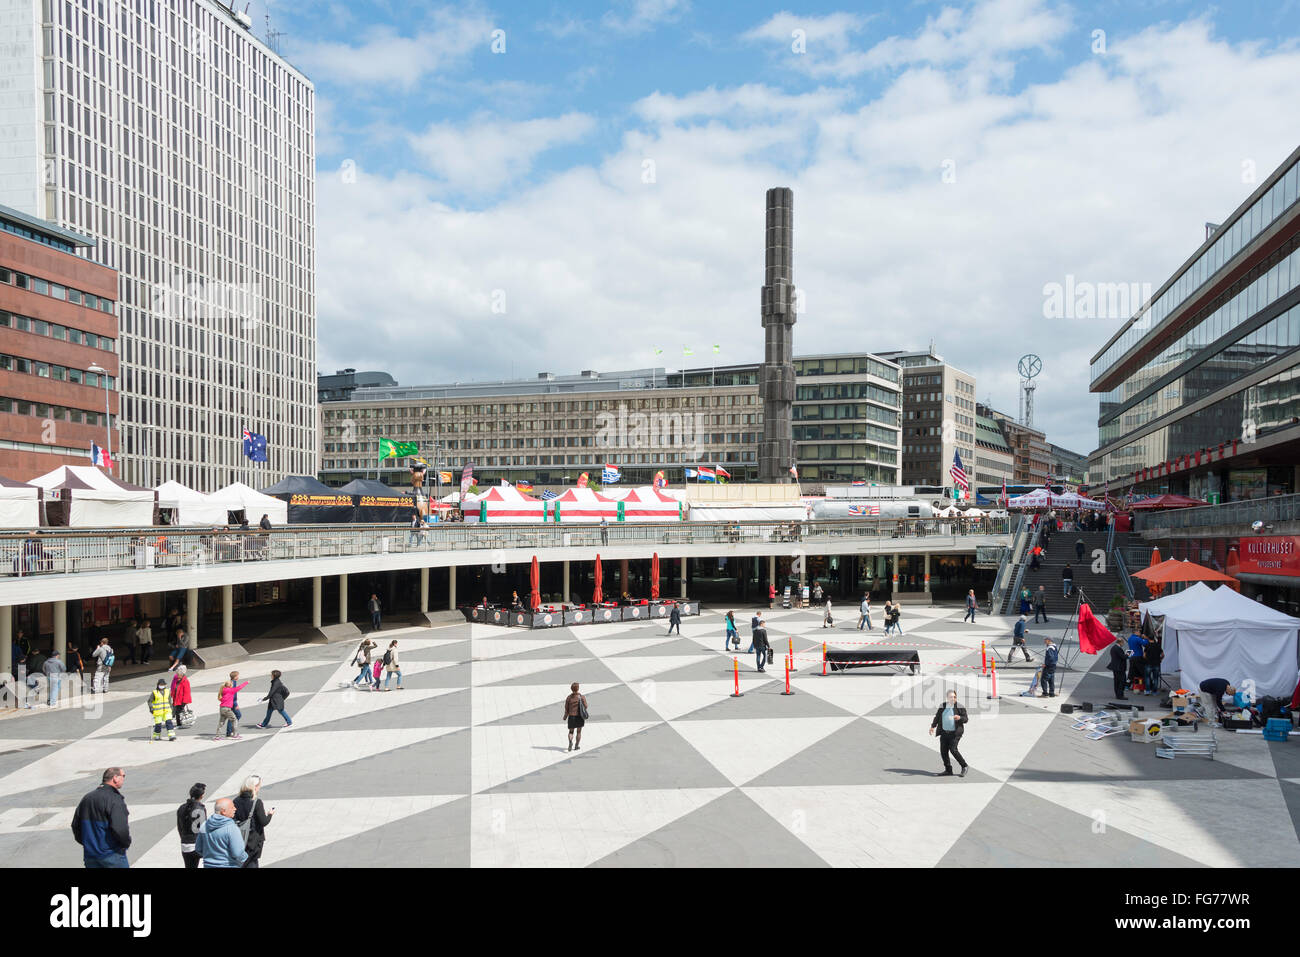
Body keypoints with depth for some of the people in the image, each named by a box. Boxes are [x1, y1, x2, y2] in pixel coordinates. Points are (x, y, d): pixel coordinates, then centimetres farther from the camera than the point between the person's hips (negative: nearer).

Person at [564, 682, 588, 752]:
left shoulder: (569, 697, -6)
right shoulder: (582, 697, -10)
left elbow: (566, 708, -1)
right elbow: (585, 706, -4)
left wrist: (565, 717, 13)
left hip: (571, 717, 1)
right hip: (580, 717, -1)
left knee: (571, 731, 13)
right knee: (579, 731, 16)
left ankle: (570, 741, -15)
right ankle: (577, 746, 20)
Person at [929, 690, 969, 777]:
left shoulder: (959, 707, -5)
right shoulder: (942, 706, 8)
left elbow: (966, 719, -5)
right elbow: (937, 717, 19)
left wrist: (959, 718, -25)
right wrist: (933, 726, 11)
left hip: (955, 733, -5)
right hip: (944, 733, 5)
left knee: (953, 749, -16)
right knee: (943, 751, 3)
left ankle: (964, 766, 3)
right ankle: (948, 771, 13)